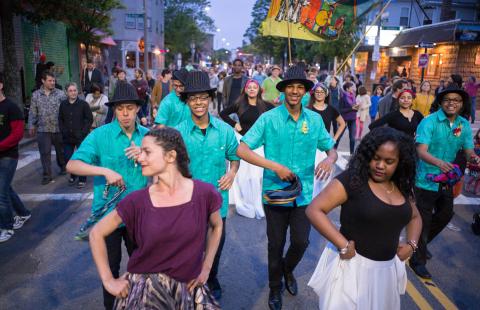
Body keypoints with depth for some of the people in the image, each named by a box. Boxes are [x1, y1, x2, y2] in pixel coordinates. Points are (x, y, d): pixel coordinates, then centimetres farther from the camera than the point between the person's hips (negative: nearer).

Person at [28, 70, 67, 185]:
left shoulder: (60, 94, -3)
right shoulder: (35, 95, 5)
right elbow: (32, 112, 8)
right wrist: (31, 126, 5)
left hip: (59, 128, -1)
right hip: (43, 129, 1)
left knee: (60, 150, 14)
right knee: (45, 153, 1)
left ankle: (63, 167, 37)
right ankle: (47, 175, 8)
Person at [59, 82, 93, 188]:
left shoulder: (83, 104, -5)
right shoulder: (63, 104, 7)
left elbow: (90, 119, -5)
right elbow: (60, 119, 15)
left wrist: (83, 132, -11)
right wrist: (63, 131, 2)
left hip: (81, 137, -4)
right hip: (67, 138, 4)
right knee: (68, 158, 9)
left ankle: (82, 179, 14)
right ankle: (73, 175, 33)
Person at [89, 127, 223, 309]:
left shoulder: (204, 193, -12)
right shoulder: (137, 201, -12)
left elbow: (216, 226, 8)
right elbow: (97, 234, 1)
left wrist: (206, 268, 5)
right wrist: (108, 281, -2)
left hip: (188, 288, 1)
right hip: (144, 287, 0)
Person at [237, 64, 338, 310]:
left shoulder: (315, 119, 0)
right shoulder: (269, 118, -10)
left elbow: (331, 149, 9)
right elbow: (242, 150, -15)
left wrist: (330, 159, -16)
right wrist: (275, 166, -22)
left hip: (304, 193, 2)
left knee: (301, 242, 8)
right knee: (276, 244, 13)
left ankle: (288, 270, 44)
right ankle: (275, 287, 40)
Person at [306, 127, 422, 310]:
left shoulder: (402, 187, 3)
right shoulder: (351, 179, -17)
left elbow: (415, 217, 21)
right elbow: (314, 210, -21)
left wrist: (411, 244, 4)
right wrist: (343, 245, -24)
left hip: (387, 269, 6)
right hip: (351, 264, -6)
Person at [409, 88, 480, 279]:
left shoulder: (464, 125, 1)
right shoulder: (429, 122, -18)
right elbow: (421, 151, -27)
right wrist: (439, 163, -46)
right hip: (426, 179, -7)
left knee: (445, 215, 22)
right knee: (423, 220, 2)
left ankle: (421, 243, 46)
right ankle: (418, 261, 18)